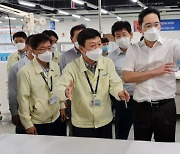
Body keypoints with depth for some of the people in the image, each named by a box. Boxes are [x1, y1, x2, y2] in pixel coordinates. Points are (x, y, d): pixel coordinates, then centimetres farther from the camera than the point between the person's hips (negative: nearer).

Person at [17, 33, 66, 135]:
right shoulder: (25, 72, -17)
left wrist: (62, 107, 15)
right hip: (38, 123, -5)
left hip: (56, 118, 5)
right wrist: (28, 124, -11)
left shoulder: (55, 66, 0)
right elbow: (23, 99, -13)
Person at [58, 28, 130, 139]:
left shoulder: (108, 63, -4)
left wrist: (119, 92, -28)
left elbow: (115, 84, -4)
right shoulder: (72, 68, -12)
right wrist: (66, 92, -44)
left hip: (105, 121, 3)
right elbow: (60, 88, -20)